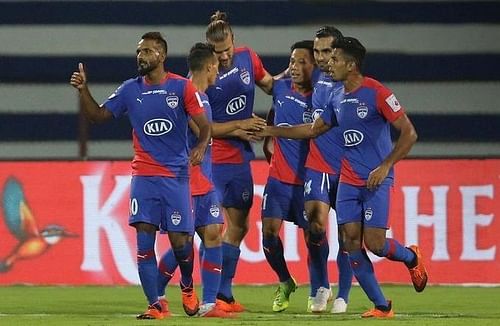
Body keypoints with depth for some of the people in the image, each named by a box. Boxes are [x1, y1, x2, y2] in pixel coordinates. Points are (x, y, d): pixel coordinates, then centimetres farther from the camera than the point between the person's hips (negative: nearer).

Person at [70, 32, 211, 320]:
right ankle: (156, 305, -7)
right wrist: (83, 90, -3)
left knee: (179, 240, -1)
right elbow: (98, 115, 12)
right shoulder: (130, 90, 6)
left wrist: (201, 147, -22)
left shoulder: (182, 87, -3)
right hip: (144, 175, 2)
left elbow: (204, 125, -3)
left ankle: (188, 286, 31)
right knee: (144, 239, -9)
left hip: (177, 175, -2)